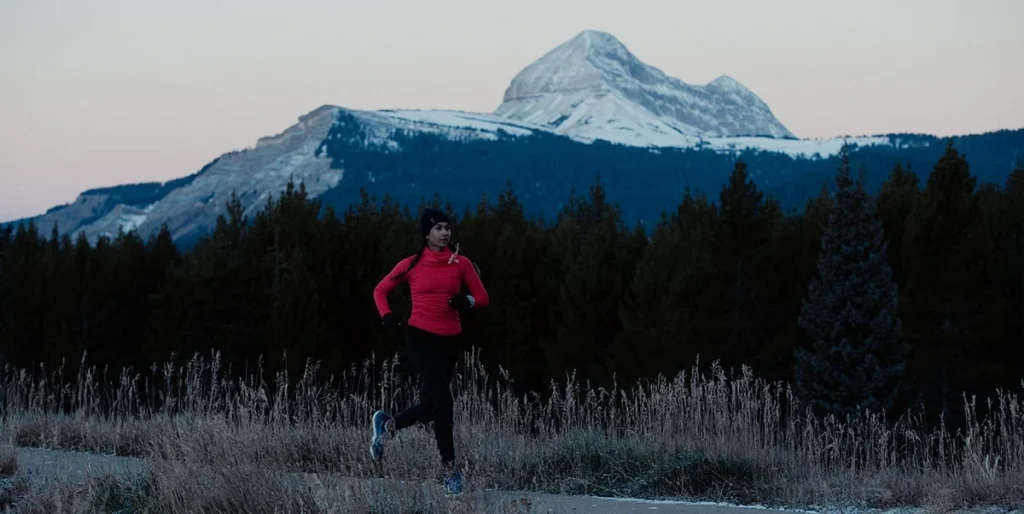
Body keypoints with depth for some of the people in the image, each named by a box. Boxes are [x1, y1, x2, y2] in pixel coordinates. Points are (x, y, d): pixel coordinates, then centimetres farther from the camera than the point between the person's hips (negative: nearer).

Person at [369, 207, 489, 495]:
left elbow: (482, 298, 6)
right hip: (421, 337, -4)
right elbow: (380, 290, 12)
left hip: (449, 341, 4)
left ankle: (387, 426, 38)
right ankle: (450, 468, -9)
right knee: (443, 401, -17)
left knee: (429, 408, 9)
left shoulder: (461, 263, 3)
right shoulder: (412, 265, 0)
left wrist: (467, 301, -16)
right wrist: (386, 315, -6)